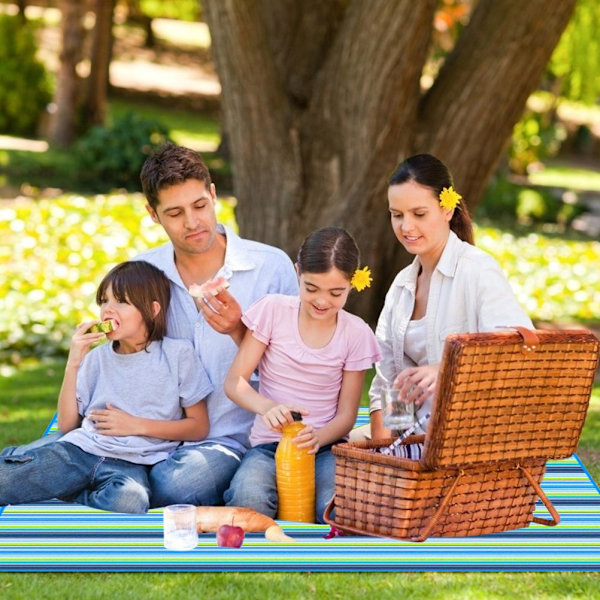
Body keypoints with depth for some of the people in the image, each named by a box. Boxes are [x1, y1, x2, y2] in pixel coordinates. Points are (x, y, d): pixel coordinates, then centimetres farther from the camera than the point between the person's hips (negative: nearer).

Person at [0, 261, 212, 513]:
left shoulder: (178, 354, 6)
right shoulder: (96, 358, 17)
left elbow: (199, 427, 5)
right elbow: (67, 425, 13)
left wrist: (136, 425, -4)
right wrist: (73, 364, 3)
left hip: (131, 463, -1)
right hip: (80, 449, 1)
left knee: (129, 501, -39)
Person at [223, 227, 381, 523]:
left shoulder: (356, 333, 2)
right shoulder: (273, 310, -1)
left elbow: (346, 413, 3)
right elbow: (234, 382, -3)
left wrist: (318, 437, -20)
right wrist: (266, 406, -25)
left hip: (324, 445, 1)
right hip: (269, 444, 0)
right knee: (249, 496, -35)